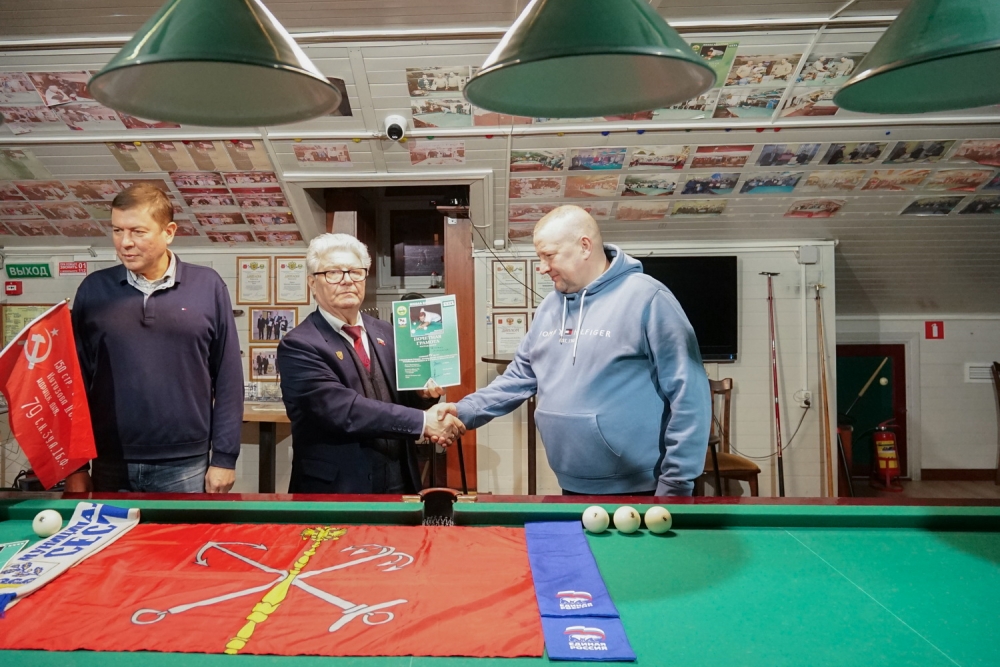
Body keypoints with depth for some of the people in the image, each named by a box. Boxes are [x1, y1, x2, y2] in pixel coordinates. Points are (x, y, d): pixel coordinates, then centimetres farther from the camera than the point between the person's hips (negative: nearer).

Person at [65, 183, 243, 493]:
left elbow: (228, 378, -1)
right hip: (109, 465, 2)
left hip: (185, 465, -1)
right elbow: (75, 378, 7)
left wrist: (224, 457, -3)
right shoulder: (94, 289, 2)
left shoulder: (208, 287, -2)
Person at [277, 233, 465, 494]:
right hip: (336, 488, -5)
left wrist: (422, 392, -10)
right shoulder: (299, 346, -12)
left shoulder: (385, 333, 6)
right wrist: (423, 421, -25)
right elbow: (342, 409, -24)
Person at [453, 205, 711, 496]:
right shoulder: (550, 306, 8)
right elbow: (519, 377, 14)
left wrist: (676, 486, -15)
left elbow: (688, 395, -16)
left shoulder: (646, 298, -14)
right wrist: (463, 412, 1)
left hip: (637, 490, -6)